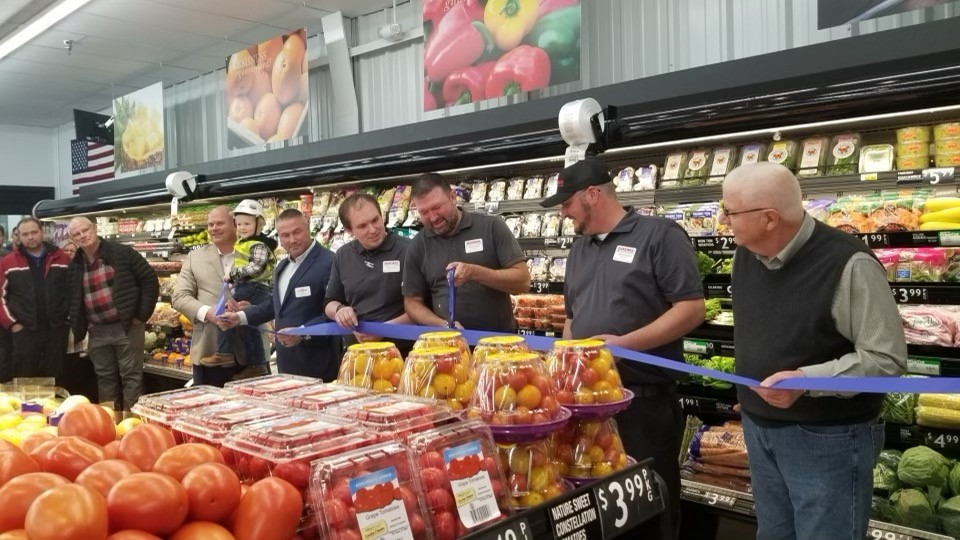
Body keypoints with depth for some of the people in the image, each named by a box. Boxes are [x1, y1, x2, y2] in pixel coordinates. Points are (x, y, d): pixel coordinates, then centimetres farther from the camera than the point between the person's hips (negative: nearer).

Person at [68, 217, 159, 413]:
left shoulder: (122, 253, -8)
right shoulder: (75, 265, 9)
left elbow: (150, 280, -8)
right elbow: (74, 299, 19)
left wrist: (141, 315, -10)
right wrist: (79, 327, 8)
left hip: (127, 327, -5)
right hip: (97, 332, 6)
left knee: (131, 375, -1)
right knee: (105, 376, 14)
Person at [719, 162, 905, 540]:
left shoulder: (847, 265, -22)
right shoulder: (745, 255, 1)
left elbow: (887, 359, -20)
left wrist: (805, 380, -31)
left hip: (826, 437, -7)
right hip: (759, 427, 7)